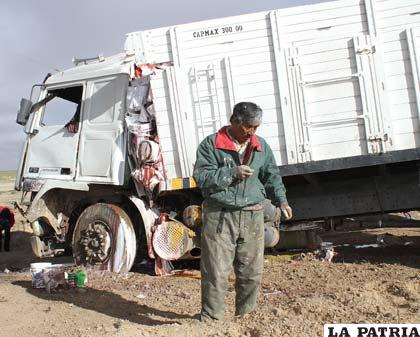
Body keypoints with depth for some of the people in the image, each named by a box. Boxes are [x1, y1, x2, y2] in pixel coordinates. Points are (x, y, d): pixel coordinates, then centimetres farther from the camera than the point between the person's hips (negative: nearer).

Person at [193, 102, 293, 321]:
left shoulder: (261, 146, 11)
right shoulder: (211, 145, -3)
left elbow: (272, 176, 17)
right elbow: (201, 177, -9)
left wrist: (281, 200, 1)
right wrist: (232, 172, -17)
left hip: (252, 216, 4)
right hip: (219, 216, -4)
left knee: (252, 272, 10)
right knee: (216, 272, -2)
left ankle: (246, 315, 28)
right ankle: (211, 318, 11)